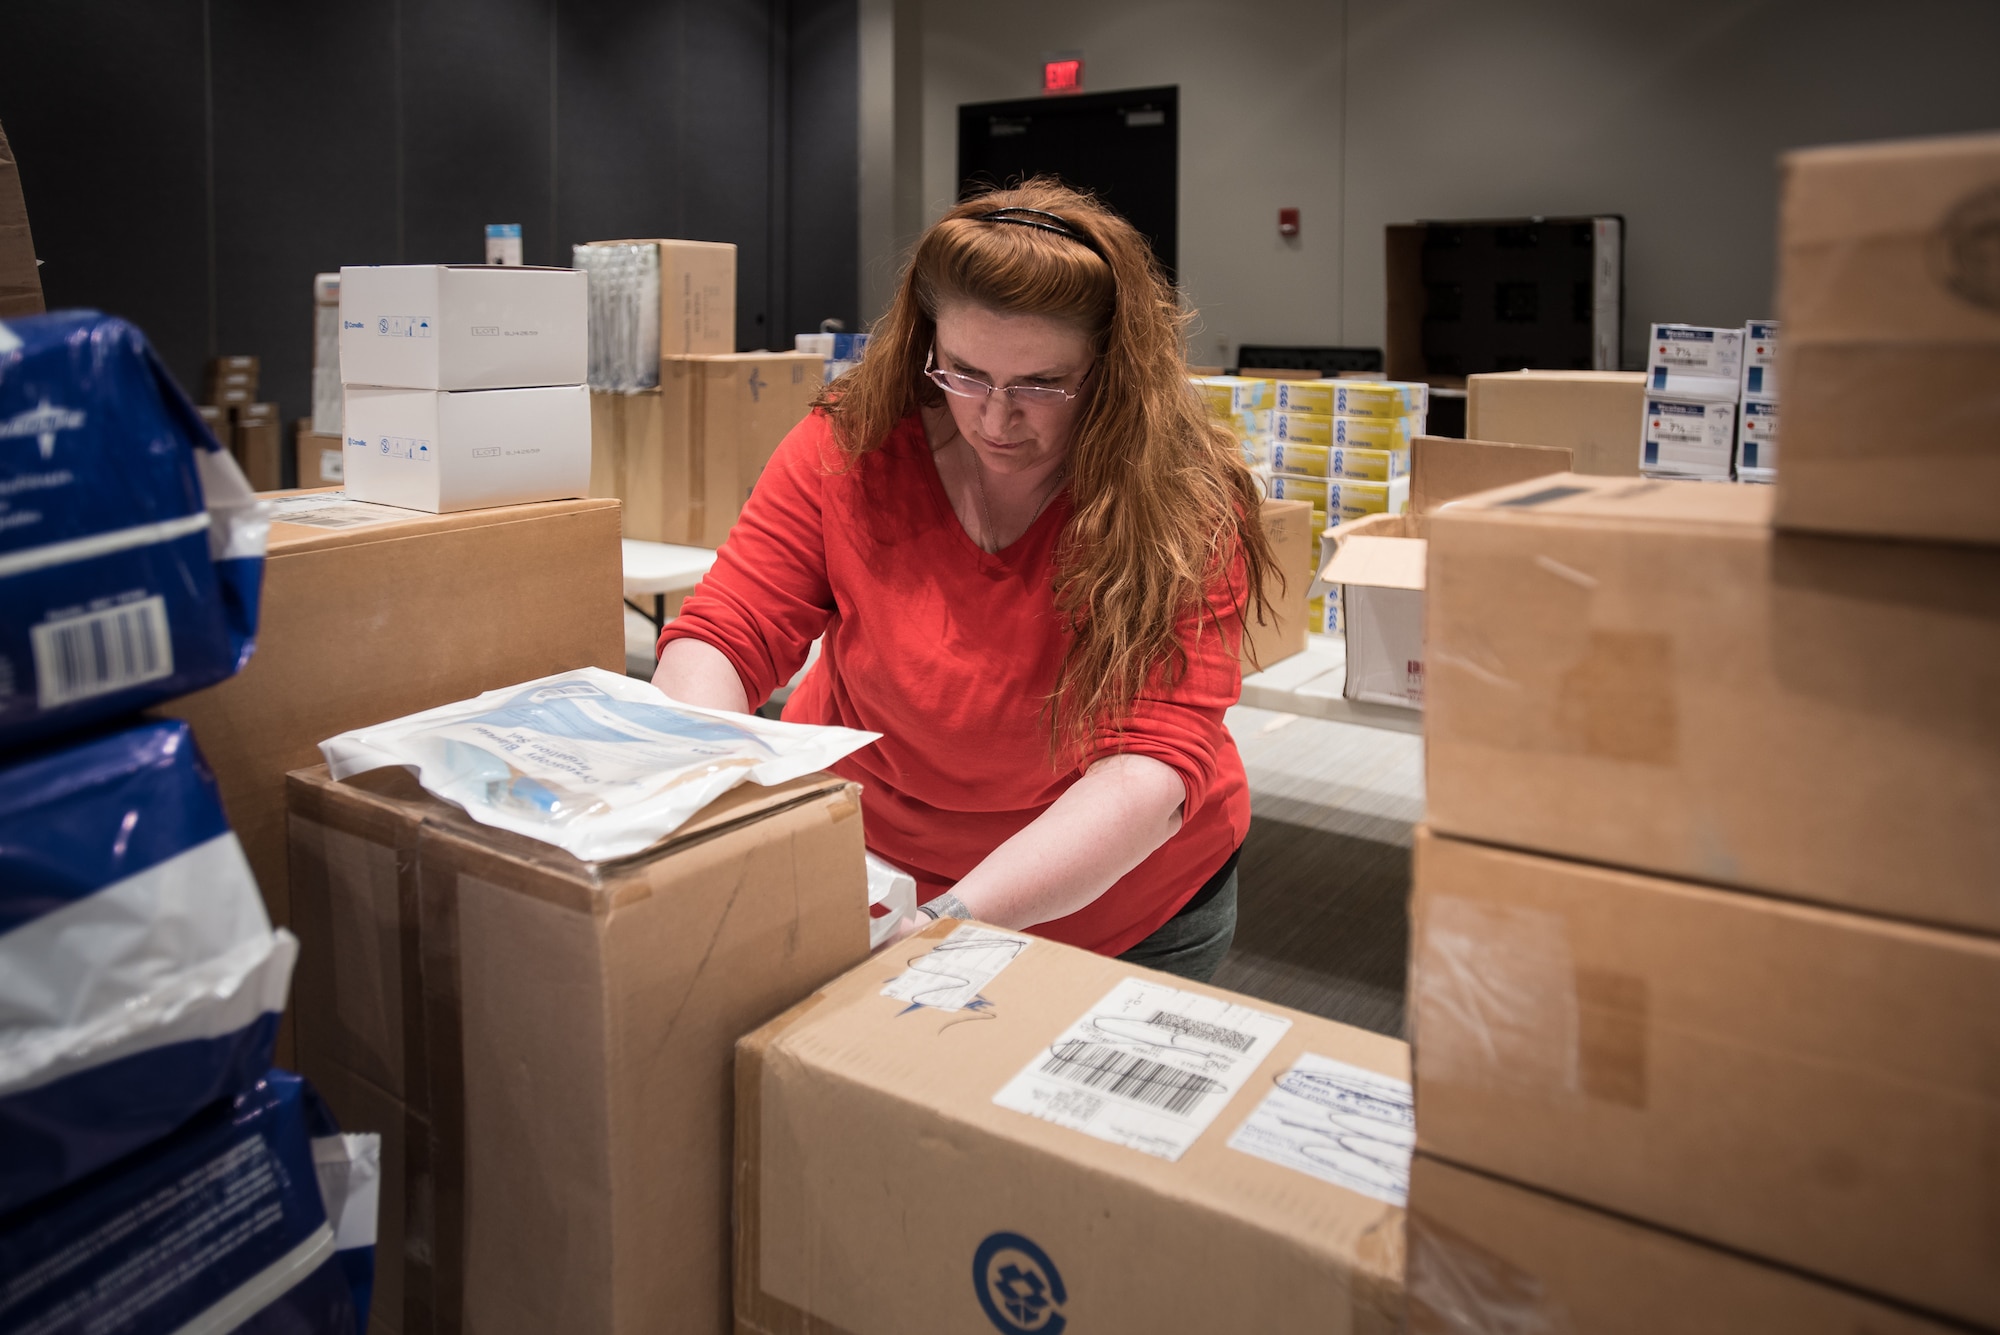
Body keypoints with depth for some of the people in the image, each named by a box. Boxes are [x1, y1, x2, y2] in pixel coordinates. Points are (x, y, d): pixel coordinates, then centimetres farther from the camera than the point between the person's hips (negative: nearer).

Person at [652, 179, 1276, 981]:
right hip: (868, 871, 2)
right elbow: (722, 639, -19)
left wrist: (956, 918, -46)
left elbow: (1152, 764, -34)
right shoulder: (849, 448, -17)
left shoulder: (1183, 504, -25)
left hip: (1120, 900, -1)